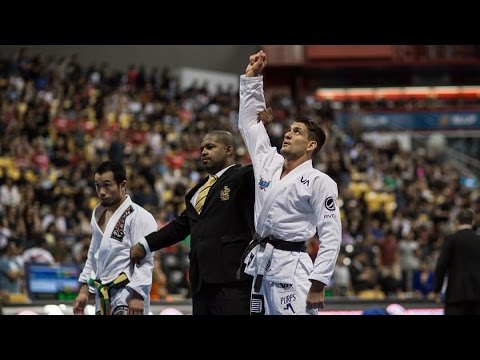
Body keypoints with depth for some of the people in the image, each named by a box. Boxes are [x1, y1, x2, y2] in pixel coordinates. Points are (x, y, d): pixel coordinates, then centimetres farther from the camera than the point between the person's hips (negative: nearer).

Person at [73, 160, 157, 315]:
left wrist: (137, 296, -21)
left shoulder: (139, 217, -11)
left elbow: (145, 261, -15)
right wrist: (84, 290, 19)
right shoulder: (98, 214, 15)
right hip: (104, 296, 9)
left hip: (128, 296, -9)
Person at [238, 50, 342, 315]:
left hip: (291, 270, -7)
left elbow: (331, 236, -9)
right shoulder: (269, 162, 13)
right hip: (259, 266, 7)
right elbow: (249, 121, 23)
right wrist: (252, 76, 17)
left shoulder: (319, 182, -5)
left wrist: (318, 284, -16)